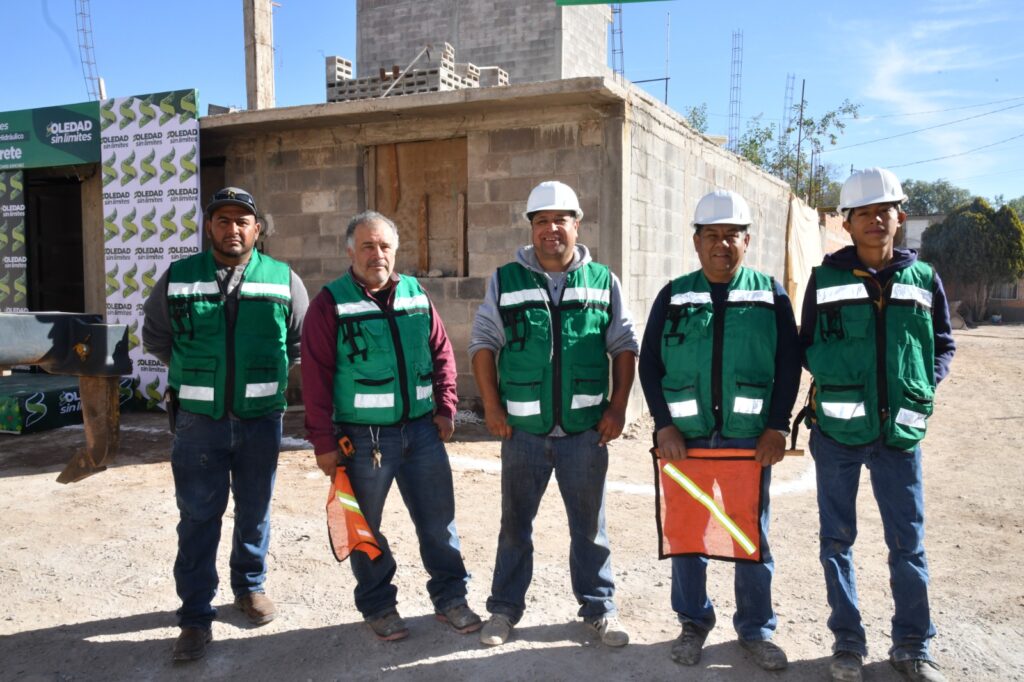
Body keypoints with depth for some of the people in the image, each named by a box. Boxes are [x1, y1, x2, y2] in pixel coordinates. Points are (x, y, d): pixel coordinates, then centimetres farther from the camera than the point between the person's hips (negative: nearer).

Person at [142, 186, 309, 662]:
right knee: (198, 518, 2)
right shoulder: (177, 278, 1)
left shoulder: (283, 280, 0)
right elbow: (154, 337, 13)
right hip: (197, 420, 0)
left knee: (254, 511, 14)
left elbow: (302, 341, 11)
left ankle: (250, 587, 35)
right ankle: (195, 617, 13)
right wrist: (195, 373, 9)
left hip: (261, 418, 1)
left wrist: (267, 373, 6)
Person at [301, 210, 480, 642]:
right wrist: (323, 442, -11)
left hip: (421, 430, 4)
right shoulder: (331, 303, -7)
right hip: (363, 437, -3)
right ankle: (377, 606, 28)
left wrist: (445, 408, 5)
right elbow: (316, 376, -9)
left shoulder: (416, 296, 7)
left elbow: (442, 353, 13)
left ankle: (450, 597, 26)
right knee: (365, 527, 11)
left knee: (438, 520, 10)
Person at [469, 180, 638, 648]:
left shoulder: (603, 281, 4)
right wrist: (492, 408, -3)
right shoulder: (505, 281, 2)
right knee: (515, 522, 13)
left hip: (586, 429, 0)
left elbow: (624, 346, 6)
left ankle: (598, 607, 27)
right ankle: (505, 608, 28)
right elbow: (483, 342, 3)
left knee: (589, 523, 12)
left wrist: (617, 407, -2)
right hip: (523, 429, 0)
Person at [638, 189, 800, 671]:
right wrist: (663, 425, -6)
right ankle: (693, 623, 28)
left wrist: (778, 426, -5)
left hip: (750, 438, 0)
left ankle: (756, 629, 26)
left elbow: (789, 365, 3)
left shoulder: (771, 295, 3)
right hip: (685, 438, 1)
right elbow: (649, 362, 2)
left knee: (752, 537, 9)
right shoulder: (674, 296, 3)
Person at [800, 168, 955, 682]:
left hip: (900, 430, 1)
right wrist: (835, 378, -7)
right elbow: (806, 346, 8)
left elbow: (943, 344, 13)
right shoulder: (825, 279, 0)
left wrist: (926, 383, -3)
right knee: (837, 539, 8)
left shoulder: (923, 279, 3)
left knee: (908, 541, 7)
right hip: (837, 429, -1)